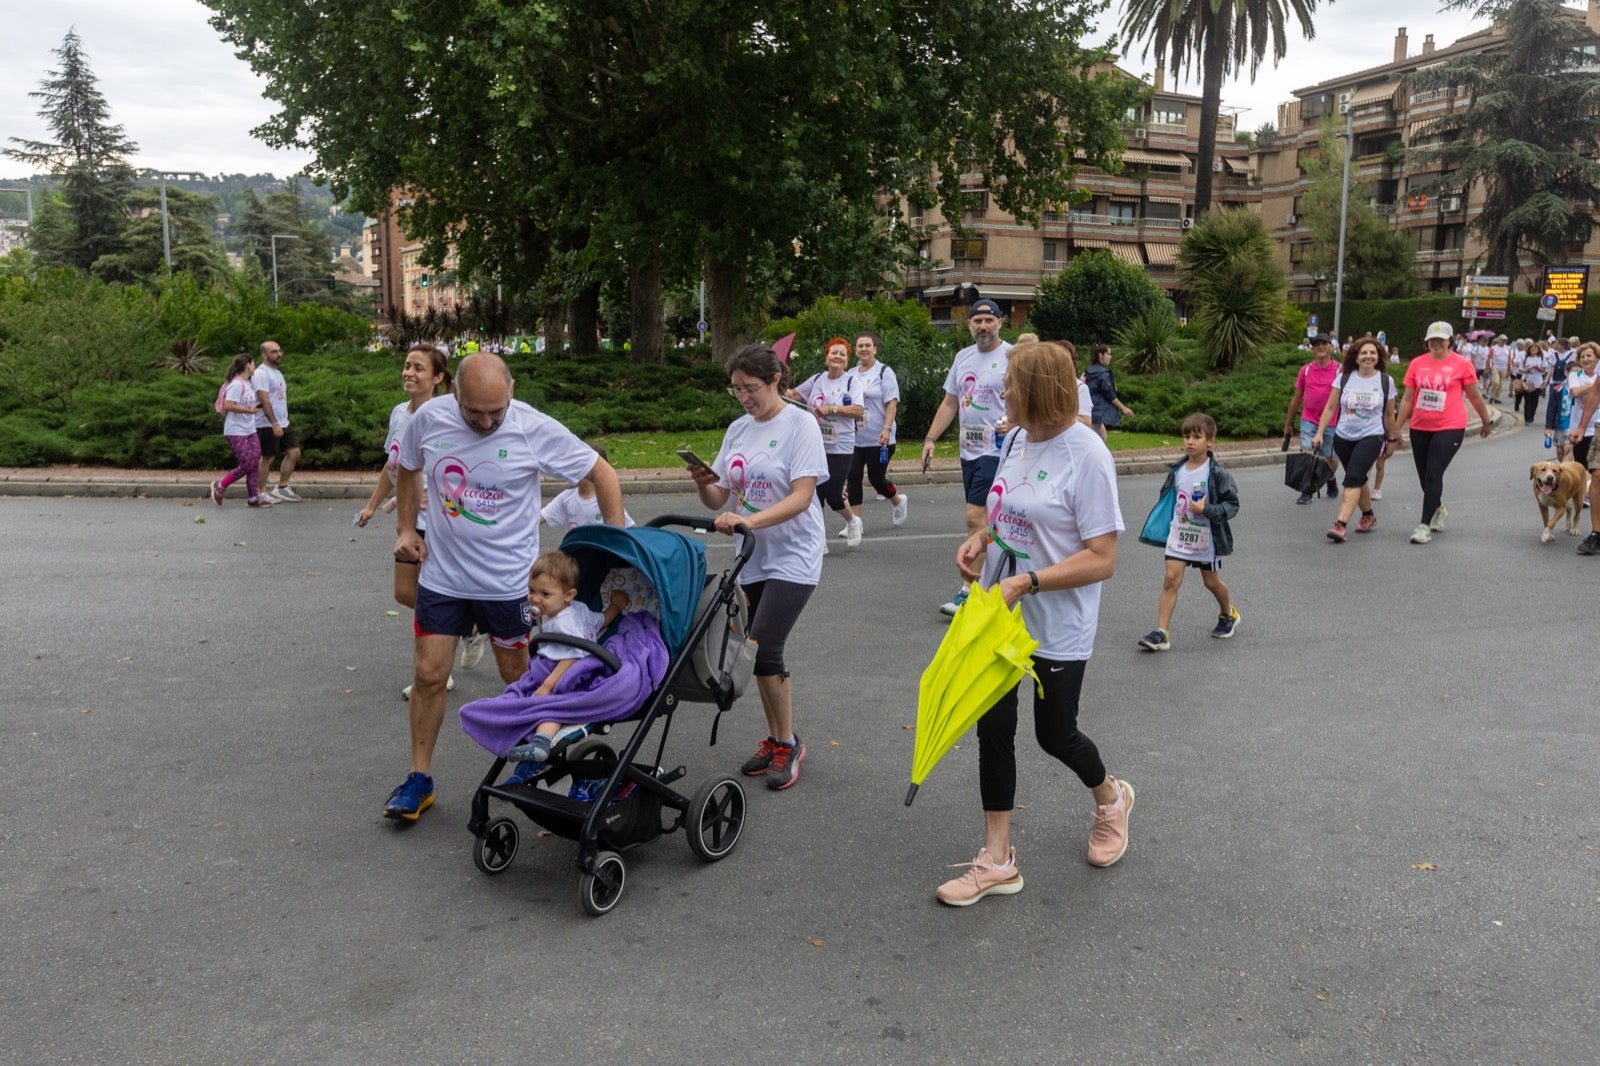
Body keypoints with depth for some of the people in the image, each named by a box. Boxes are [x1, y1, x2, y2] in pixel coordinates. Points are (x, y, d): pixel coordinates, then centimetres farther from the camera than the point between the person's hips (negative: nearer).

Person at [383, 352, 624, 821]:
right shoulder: (429, 418, -8)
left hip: (507, 580, -2)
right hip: (442, 575, 2)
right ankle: (418, 779, 19)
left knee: (517, 677, 10)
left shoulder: (535, 429, -17)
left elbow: (602, 473, -10)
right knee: (428, 674, 3)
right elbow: (408, 468, 14)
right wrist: (406, 528, 7)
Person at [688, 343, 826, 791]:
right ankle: (776, 741, 27)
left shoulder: (800, 424, -10)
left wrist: (748, 520, -30)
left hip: (793, 556, -6)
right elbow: (718, 500, 9)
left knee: (764, 649, -14)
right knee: (761, 653, 11)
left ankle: (786, 744, 5)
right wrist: (703, 482, -13)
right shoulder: (737, 430, 8)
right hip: (752, 558, 6)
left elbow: (801, 497, -19)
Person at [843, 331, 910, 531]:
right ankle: (855, 521, 2)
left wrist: (887, 428, -21)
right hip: (854, 437, 5)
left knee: (876, 478, 1)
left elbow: (892, 404, -10)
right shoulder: (851, 375, 12)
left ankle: (898, 501, 31)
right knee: (853, 477, -3)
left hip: (878, 439, -4)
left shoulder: (884, 372, -2)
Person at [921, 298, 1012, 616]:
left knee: (976, 517, -13)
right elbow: (950, 402, 19)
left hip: (996, 450, -7)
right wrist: (931, 438, 12)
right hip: (968, 449, 7)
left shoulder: (1012, 357, -7)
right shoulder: (963, 357, 14)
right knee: (986, 519, 14)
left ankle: (969, 592, -9)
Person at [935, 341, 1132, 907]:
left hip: (1057, 627, -7)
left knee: (1054, 734, 10)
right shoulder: (1017, 438, 1)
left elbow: (1102, 559, -22)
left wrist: (1026, 583, -28)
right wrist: (981, 537, -1)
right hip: (998, 613, 7)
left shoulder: (1085, 454, -21)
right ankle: (997, 861, 20)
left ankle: (1111, 797, 44)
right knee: (993, 728, 8)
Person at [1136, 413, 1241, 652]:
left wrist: (1206, 510, -26)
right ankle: (1161, 633, -9)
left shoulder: (1217, 473, -14)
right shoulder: (1177, 470, 1)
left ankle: (1228, 614, 45)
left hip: (1206, 538, -3)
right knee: (1171, 579, -8)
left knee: (1211, 581, 14)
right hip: (1179, 535, 3)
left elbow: (1232, 504, -13)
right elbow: (1165, 497, 17)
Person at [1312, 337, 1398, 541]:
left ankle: (1341, 524, -25)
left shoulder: (1386, 381, 1)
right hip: (1343, 437, 3)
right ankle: (1368, 515, 38)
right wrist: (1319, 433, -3)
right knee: (1358, 479, 14)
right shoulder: (1344, 378, 2)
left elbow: (1389, 414, 10)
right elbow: (1330, 407, 4)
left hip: (1371, 437, -3)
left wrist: (1391, 440, 16)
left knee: (1353, 478, -19)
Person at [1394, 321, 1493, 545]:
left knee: (1434, 474, -13)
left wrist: (1487, 421, 16)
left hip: (1450, 428, -4)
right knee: (1424, 475, 13)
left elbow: (1475, 396, 7)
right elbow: (1407, 399, 7)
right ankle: (1439, 510, 42)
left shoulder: (1461, 364, -3)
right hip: (1420, 428, 4)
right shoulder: (1417, 364, 4)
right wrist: (1397, 428, 6)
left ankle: (1425, 525, -10)